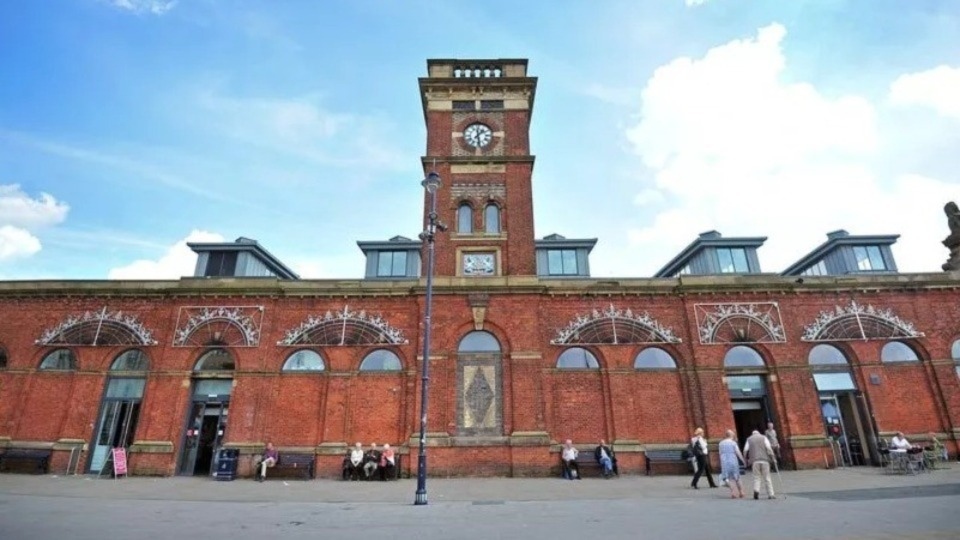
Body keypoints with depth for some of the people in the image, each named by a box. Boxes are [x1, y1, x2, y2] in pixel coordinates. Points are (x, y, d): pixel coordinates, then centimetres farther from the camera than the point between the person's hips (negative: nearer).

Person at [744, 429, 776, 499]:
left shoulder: (749, 439, 16)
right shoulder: (764, 437, 13)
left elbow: (745, 450, 6)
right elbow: (768, 448, -3)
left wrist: (746, 460, 15)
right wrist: (773, 458, 1)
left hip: (755, 461, 0)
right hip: (764, 460, 0)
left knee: (756, 477, 4)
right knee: (767, 477, 7)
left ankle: (756, 490, -17)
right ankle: (771, 494, 6)